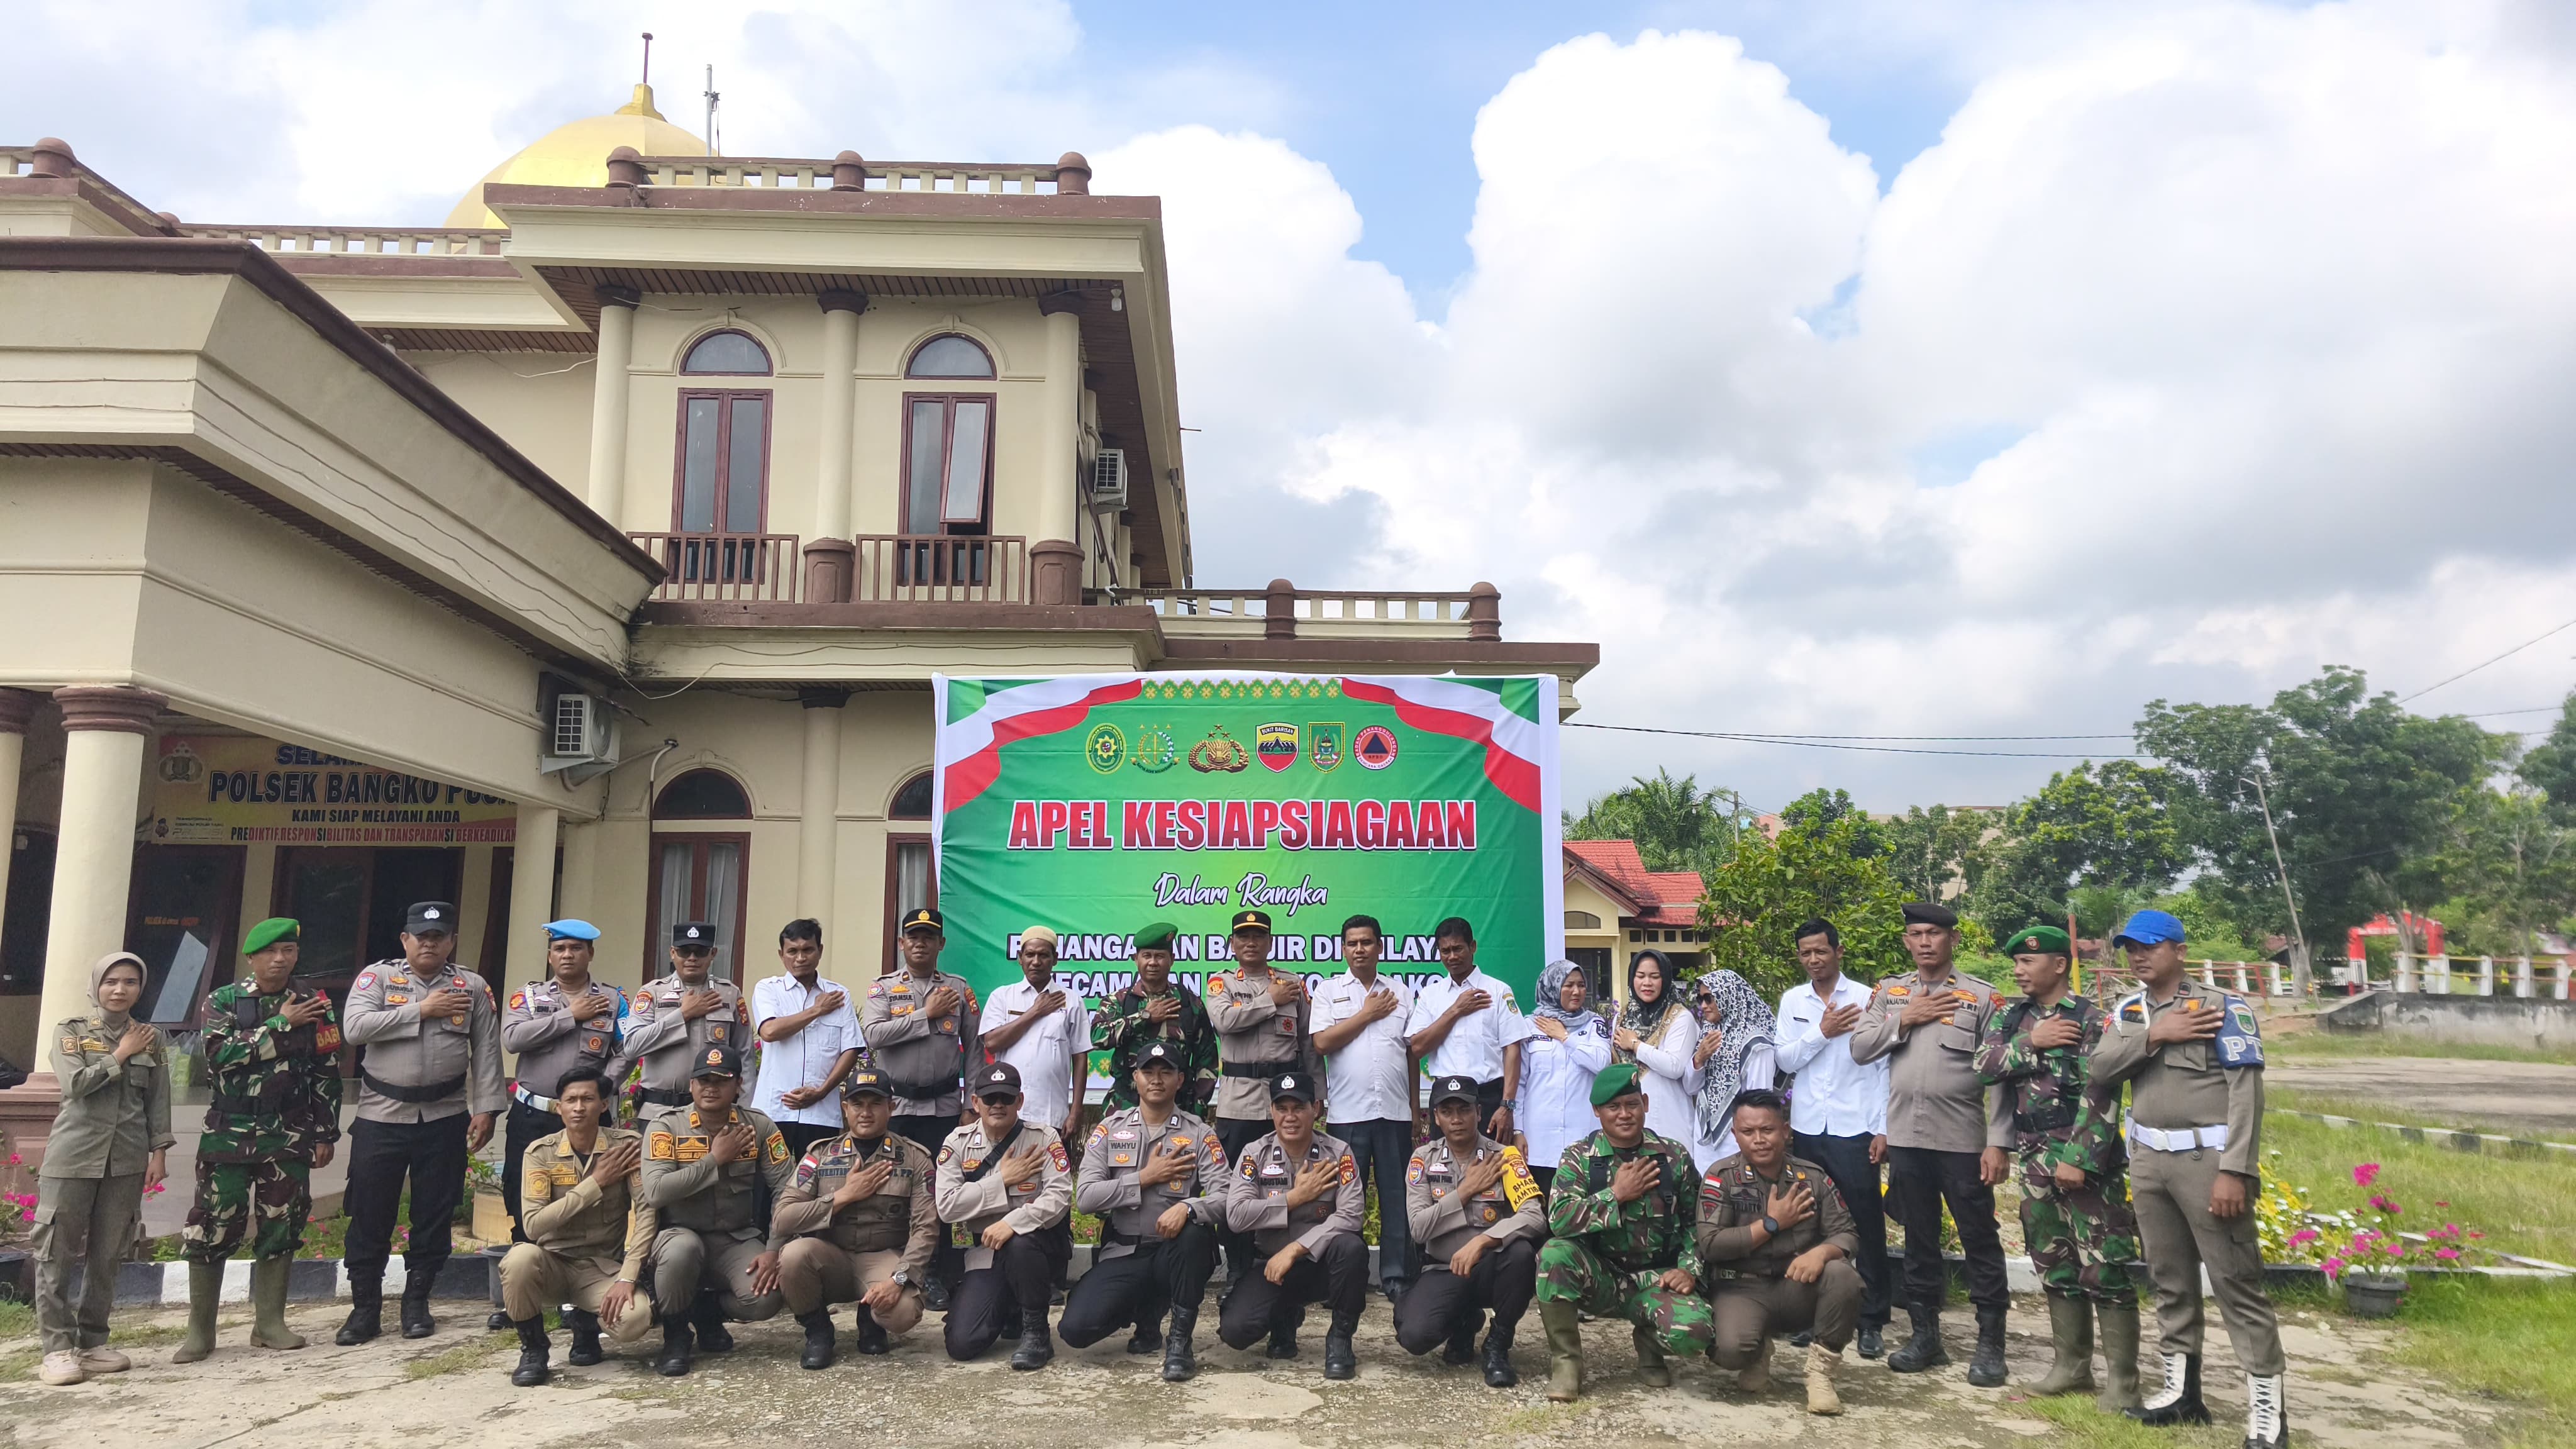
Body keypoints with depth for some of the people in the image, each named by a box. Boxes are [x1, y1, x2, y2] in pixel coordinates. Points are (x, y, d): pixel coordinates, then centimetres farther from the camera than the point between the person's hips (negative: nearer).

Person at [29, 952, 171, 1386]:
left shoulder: (151, 1040, 10)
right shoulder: (72, 1030, 4)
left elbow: (159, 1102, 10)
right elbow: (75, 1083, -11)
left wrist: (159, 1151, 3)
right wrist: (121, 1055, -7)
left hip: (127, 1159, 2)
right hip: (74, 1154, -2)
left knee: (108, 1254, 5)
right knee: (55, 1252, -3)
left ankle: (93, 1342, 14)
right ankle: (58, 1347, 2)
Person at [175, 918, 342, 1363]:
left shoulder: (316, 1006, 4)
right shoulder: (224, 1001, 1)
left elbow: (327, 1075, 6)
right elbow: (222, 1055, -15)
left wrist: (326, 1135, 4)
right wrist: (280, 1024, -16)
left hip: (289, 1136, 1)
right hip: (229, 1131, -1)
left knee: (281, 1226, 4)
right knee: (213, 1227, -1)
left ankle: (269, 1323, 15)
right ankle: (200, 1331, 11)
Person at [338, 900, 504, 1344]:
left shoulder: (473, 988, 4)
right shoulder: (377, 977, 1)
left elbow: (486, 1053, 2)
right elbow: (356, 1027, -15)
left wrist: (485, 1109, -5)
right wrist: (422, 1010, -16)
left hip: (445, 1119, 1)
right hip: (381, 1115, -1)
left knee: (435, 1215, 8)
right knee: (369, 1213, 4)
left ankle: (417, 1302, 22)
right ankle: (365, 1308, 18)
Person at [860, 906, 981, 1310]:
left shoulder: (959, 989, 7)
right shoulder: (882, 988, 6)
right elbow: (873, 1034, -12)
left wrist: (971, 1106, -1)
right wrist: (927, 1014, -11)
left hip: (944, 1107, 0)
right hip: (894, 1106, 0)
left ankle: (938, 1279, 8)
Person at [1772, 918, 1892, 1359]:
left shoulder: (1865, 998, -3)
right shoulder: (1792, 1001, 7)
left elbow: (1882, 1066, -2)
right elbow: (1784, 1059, 1)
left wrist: (1882, 1129, -5)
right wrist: (1822, 1033, -13)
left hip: (1854, 1128, -3)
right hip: (1806, 1129, 3)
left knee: (1867, 1224, 1)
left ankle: (1871, 1320, 9)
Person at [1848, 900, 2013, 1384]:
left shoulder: (1982, 997, -3)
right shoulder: (1888, 993, 10)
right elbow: (1859, 1048, 3)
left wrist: (1998, 1143, -12)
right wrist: (1905, 1020, -8)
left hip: (1963, 1141, -3)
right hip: (1905, 1139, 4)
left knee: (1980, 1241, 3)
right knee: (1919, 1241, 12)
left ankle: (1990, 1344, 14)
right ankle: (1925, 1336, 22)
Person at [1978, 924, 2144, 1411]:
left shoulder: (2090, 1019, -9)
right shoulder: (2012, 1018, 11)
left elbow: (2100, 1097, -15)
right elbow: (1984, 1065, -1)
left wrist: (2078, 1159, -19)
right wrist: (2031, 1042, -13)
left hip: (2083, 1157, -7)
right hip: (2036, 1159, 7)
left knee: (2103, 1268, -4)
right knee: (2055, 1264, 14)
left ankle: (2123, 1379, 4)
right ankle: (2072, 1364, 24)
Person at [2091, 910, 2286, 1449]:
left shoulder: (2222, 1007, -7)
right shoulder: (2128, 1012, 11)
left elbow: (2246, 1093, -13)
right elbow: (2099, 1068, -2)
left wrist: (2234, 1171, -19)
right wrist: (2155, 1035, -14)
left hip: (2206, 1159, -6)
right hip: (2148, 1160, 6)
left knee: (2236, 1282, -4)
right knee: (2170, 1279, 13)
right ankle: (2182, 1389, 23)